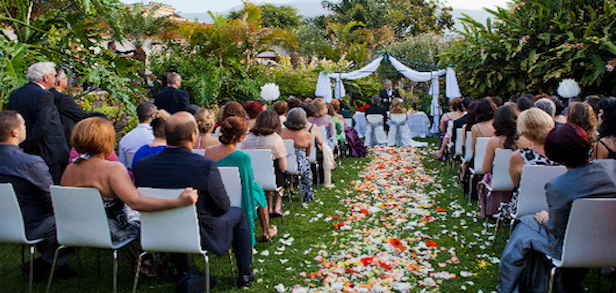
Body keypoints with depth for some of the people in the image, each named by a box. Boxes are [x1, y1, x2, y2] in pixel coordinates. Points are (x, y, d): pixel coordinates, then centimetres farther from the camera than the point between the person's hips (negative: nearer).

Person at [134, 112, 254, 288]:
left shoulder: (142, 165, -15)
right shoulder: (206, 166, -28)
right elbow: (223, 206, -16)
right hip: (201, 237, -4)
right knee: (237, 214, 23)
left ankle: (182, 269, 41)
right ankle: (245, 274, 31)